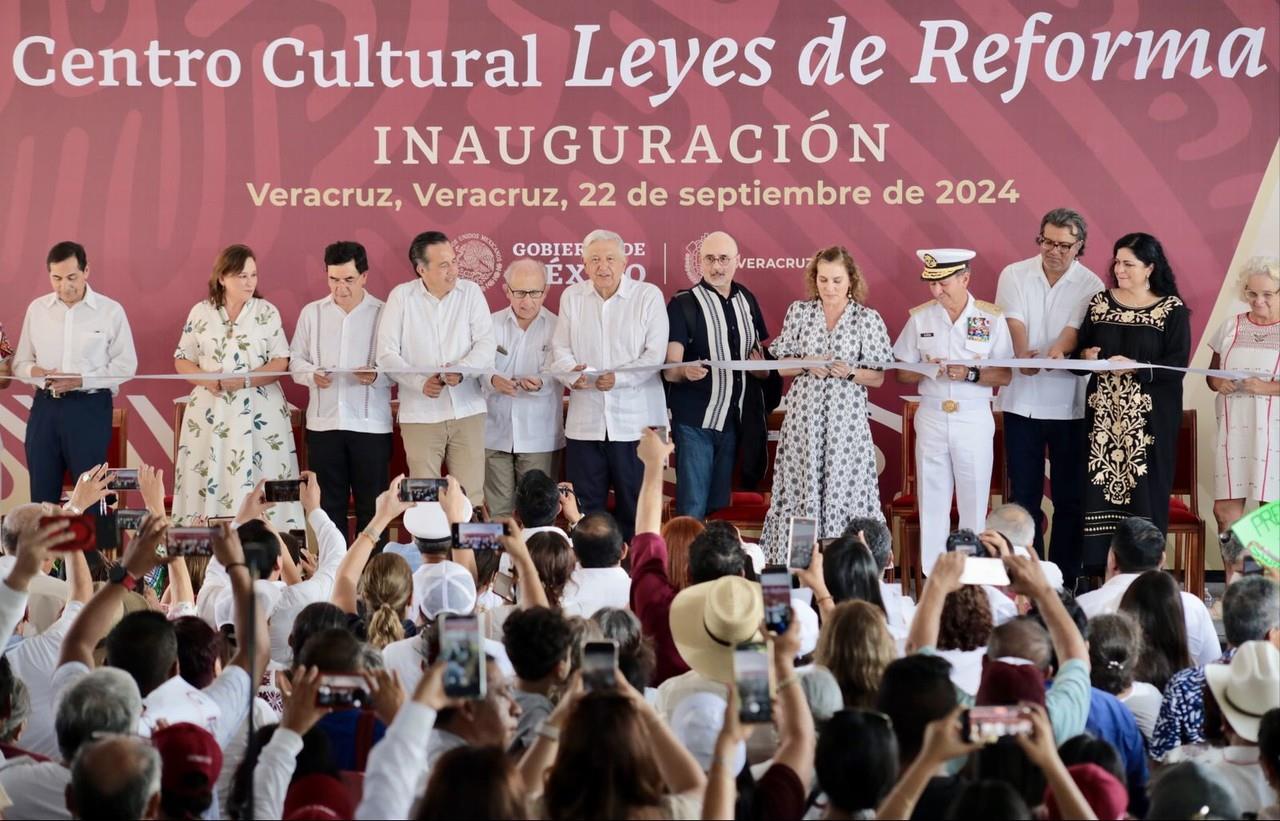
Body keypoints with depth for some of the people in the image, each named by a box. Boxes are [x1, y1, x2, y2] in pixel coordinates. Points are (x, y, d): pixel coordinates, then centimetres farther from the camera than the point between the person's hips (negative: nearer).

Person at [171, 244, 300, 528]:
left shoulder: (267, 312, 4)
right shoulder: (201, 312, 7)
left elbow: (280, 362, -2)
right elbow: (182, 360, 8)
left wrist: (245, 381, -17)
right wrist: (206, 380, -12)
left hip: (258, 413, -1)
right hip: (210, 413, 1)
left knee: (257, 486, -6)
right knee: (208, 482, -3)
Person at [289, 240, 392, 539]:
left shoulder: (384, 314, 0)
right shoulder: (312, 313, 9)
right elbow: (295, 359, 10)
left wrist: (376, 376, -22)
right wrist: (312, 375, -10)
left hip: (371, 424, -2)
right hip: (323, 423, 2)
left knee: (371, 504, 2)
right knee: (328, 503, 7)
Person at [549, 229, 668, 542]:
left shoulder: (648, 296, 1)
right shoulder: (572, 297, 12)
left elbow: (655, 354, -7)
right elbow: (559, 350, 7)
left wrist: (619, 378, -21)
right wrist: (572, 373, -15)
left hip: (634, 421, -3)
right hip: (585, 419, 3)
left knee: (634, 507, 2)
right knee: (584, 508, 5)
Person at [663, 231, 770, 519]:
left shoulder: (747, 300, 9)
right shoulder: (683, 304, -6)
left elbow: (758, 352, 21)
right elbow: (670, 370, -12)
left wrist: (761, 367, -3)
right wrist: (685, 371, -35)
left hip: (733, 420, 5)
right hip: (695, 422, -5)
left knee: (719, 504, 9)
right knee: (692, 508, -8)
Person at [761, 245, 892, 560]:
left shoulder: (869, 319, 1)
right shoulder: (799, 312, 6)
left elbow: (878, 378, 3)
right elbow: (781, 366, 9)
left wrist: (849, 372, -15)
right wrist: (805, 365, -10)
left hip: (846, 419, -1)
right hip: (803, 415, 2)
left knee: (844, 488, -4)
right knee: (800, 489, 1)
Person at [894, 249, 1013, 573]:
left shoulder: (992, 318, -2)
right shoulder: (920, 317, 4)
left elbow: (1005, 376, -3)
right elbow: (903, 373, 7)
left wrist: (970, 374, -19)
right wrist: (926, 371, -14)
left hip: (974, 419, -2)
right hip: (931, 416, 2)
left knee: (974, 503, 0)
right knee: (931, 502, 3)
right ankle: (931, 579, 8)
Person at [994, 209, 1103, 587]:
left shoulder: (1090, 285, 0)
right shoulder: (1015, 275, 2)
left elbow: (1076, 328, -13)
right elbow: (1014, 321, -10)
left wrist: (1059, 350, -35)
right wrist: (1023, 354, -31)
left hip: (1069, 404, -1)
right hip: (1022, 401, 1)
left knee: (1070, 496, 3)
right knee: (1024, 494, 5)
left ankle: (1065, 581, 11)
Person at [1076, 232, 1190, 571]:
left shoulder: (1173, 310, -3)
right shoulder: (1099, 303, 9)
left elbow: (1177, 365, -9)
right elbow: (1079, 349, 14)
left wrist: (1136, 367, -21)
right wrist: (1086, 356, -8)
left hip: (1150, 417, -3)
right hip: (1104, 412, 3)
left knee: (1145, 492, -4)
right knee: (1099, 488, -2)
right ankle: (1097, 574, 1)